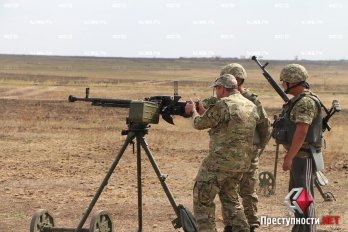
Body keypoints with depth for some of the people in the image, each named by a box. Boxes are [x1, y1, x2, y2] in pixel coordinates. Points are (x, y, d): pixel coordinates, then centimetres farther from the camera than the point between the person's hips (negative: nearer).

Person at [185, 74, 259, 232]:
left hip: (220, 161, -8)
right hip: (242, 162, 8)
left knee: (203, 199, 2)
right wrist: (203, 111, 24)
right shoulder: (251, 106, 11)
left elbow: (199, 124, -5)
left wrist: (194, 111, 16)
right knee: (231, 198, 23)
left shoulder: (223, 105, -15)